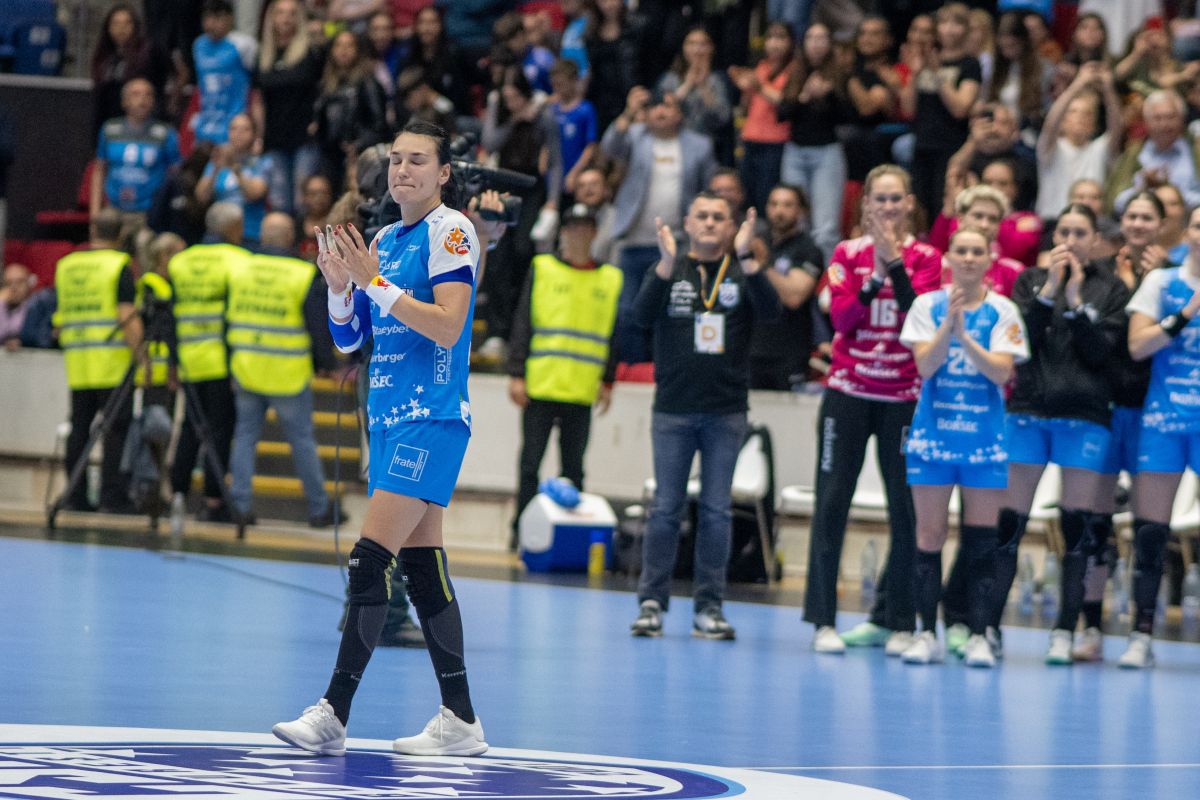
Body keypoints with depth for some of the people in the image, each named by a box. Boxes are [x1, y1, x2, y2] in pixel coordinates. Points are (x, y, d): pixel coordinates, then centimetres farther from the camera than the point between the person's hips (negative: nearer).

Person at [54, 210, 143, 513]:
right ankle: (113, 495, -8)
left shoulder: (65, 265, 12)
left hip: (77, 363, 5)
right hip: (114, 363, -5)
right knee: (117, 429, -4)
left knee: (79, 428, 7)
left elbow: (60, 318, 17)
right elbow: (128, 316, -14)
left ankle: (76, 496, 6)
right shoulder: (119, 265, -6)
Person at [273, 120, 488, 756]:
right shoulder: (384, 239, 16)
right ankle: (460, 721, 11)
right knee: (422, 567, 8)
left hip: (431, 419, -9)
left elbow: (448, 325, -18)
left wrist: (375, 282, -21)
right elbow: (347, 339, 18)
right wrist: (340, 286, -1)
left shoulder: (450, 231, -7)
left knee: (371, 561, -15)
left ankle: (333, 714, -16)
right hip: (389, 418, 9)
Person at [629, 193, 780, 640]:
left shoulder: (743, 271, 5)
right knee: (666, 509, 1)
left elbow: (770, 312, -13)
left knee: (717, 512, 3)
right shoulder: (669, 269, 5)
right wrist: (668, 263, -25)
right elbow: (643, 315, -12)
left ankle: (709, 607, 7)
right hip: (673, 409, 0)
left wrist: (746, 258, -25)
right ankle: (651, 602, 5)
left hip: (726, 413, 0)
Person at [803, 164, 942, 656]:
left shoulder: (926, 258, 2)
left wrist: (896, 264, -19)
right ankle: (823, 620, -2)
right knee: (832, 502, -5)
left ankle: (895, 621, 9)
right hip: (848, 394, 0)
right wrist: (874, 277, -19)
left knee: (907, 510, -1)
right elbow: (840, 316, -8)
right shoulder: (847, 254, 4)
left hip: (903, 398, 0)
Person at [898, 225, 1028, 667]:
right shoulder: (928, 305, 4)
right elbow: (924, 364, -6)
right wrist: (948, 323, -19)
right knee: (929, 536, 0)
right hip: (933, 430, 1)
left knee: (981, 542, -1)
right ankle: (927, 634, 6)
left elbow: (1001, 371, -9)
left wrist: (963, 334, -20)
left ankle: (978, 637, 3)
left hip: (984, 435, -1)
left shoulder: (1003, 312, 1)